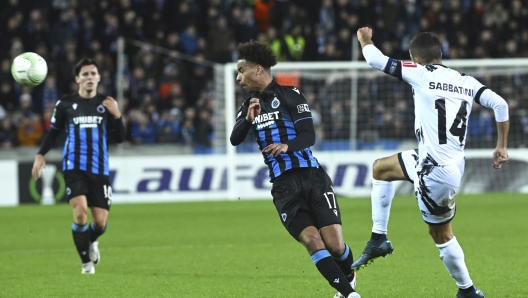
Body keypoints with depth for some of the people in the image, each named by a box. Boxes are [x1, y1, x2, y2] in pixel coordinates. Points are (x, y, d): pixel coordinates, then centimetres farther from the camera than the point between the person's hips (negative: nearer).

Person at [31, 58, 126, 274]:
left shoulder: (106, 104, 6)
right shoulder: (65, 104, 2)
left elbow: (120, 138, 5)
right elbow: (53, 132, 14)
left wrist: (117, 116, -11)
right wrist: (40, 155, 2)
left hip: (99, 169, 2)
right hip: (74, 168, -2)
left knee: (100, 222, -2)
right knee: (80, 212, -20)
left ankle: (91, 242, 36)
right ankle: (86, 263, -2)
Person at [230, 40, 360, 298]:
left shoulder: (289, 95, 0)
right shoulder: (249, 105, 15)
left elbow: (308, 135, -9)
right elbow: (235, 139, 1)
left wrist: (286, 146, -29)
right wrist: (249, 119, -18)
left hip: (312, 177, -3)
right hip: (283, 187, 3)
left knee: (334, 244, -10)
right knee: (312, 241, -17)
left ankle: (348, 276, 22)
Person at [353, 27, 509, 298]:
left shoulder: (421, 74, -9)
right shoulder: (466, 82, 6)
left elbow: (375, 59, -5)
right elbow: (500, 104, -3)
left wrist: (365, 39, 17)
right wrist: (501, 147, 8)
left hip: (435, 173, -8)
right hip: (453, 163, 8)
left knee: (441, 234, 8)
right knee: (380, 168, 26)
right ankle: (378, 239, 27)